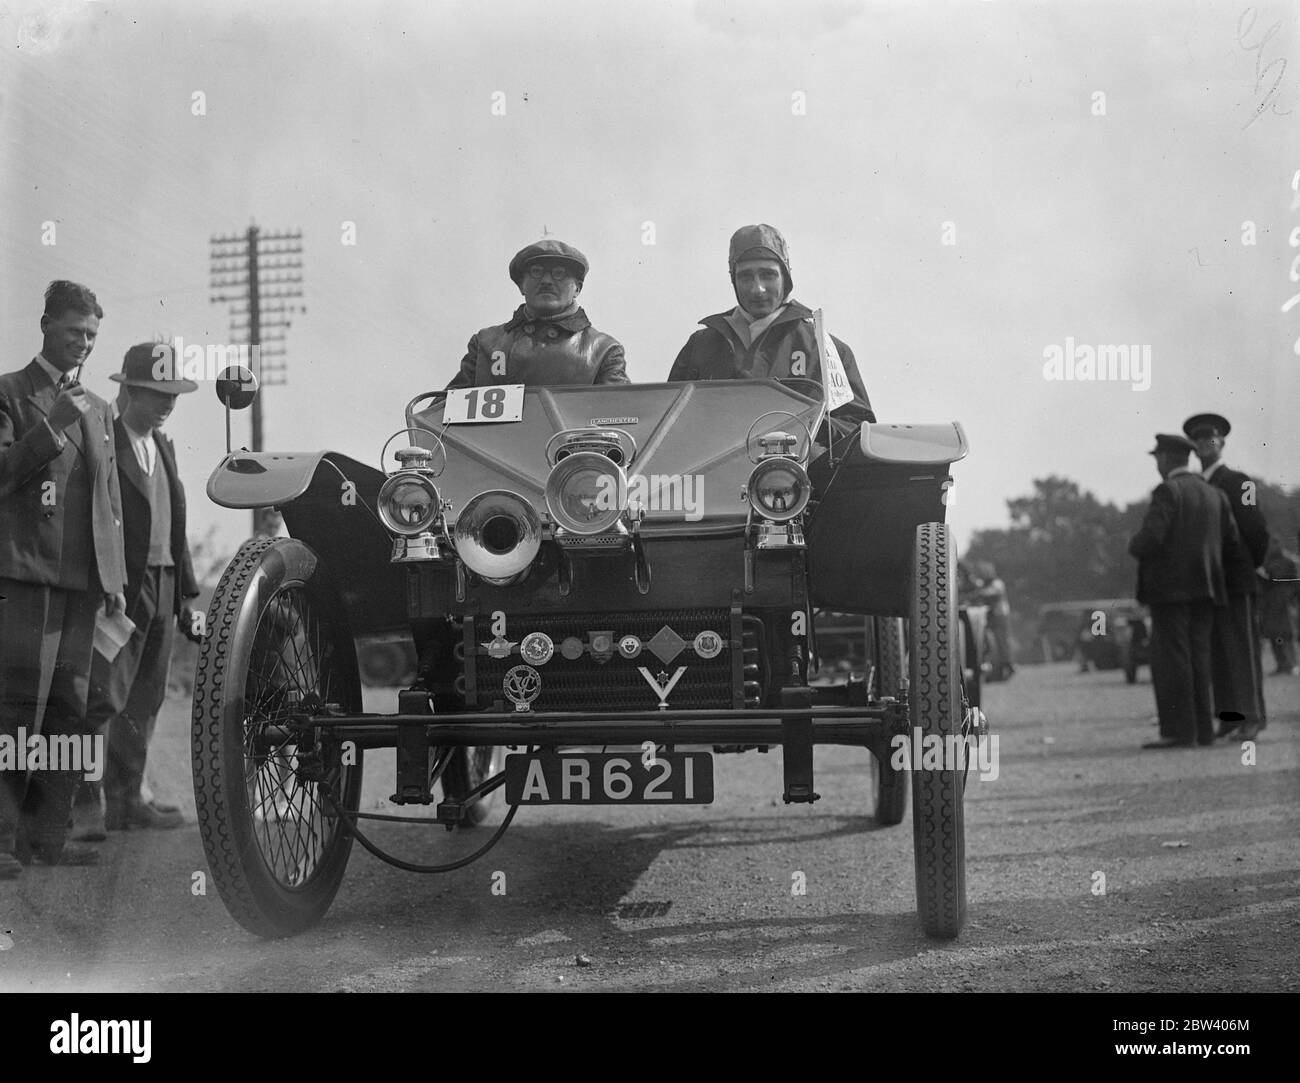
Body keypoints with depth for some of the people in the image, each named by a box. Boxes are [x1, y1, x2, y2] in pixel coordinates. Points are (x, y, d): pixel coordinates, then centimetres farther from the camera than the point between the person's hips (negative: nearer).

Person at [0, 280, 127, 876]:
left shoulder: (98, 408, 21)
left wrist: (116, 578, 16)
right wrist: (55, 424, -17)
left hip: (83, 579, 6)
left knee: (69, 710, 5)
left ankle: (48, 832, 10)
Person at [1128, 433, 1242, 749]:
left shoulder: (1167, 491, -9)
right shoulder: (1214, 494, 13)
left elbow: (1150, 538, -20)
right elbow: (1232, 546, 11)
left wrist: (1134, 546, 1)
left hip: (1171, 588, -7)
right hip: (1204, 589, 7)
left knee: (1171, 659, -6)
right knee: (1198, 658, 10)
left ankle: (1179, 731, -10)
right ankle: (1202, 729, 10)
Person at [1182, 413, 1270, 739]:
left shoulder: (1237, 482, -4)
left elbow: (1258, 529, -4)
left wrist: (1252, 565, 5)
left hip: (1236, 581, -6)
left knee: (1243, 648, -6)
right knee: (1217, 651, 4)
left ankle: (1252, 718, -6)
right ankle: (1228, 717, 7)